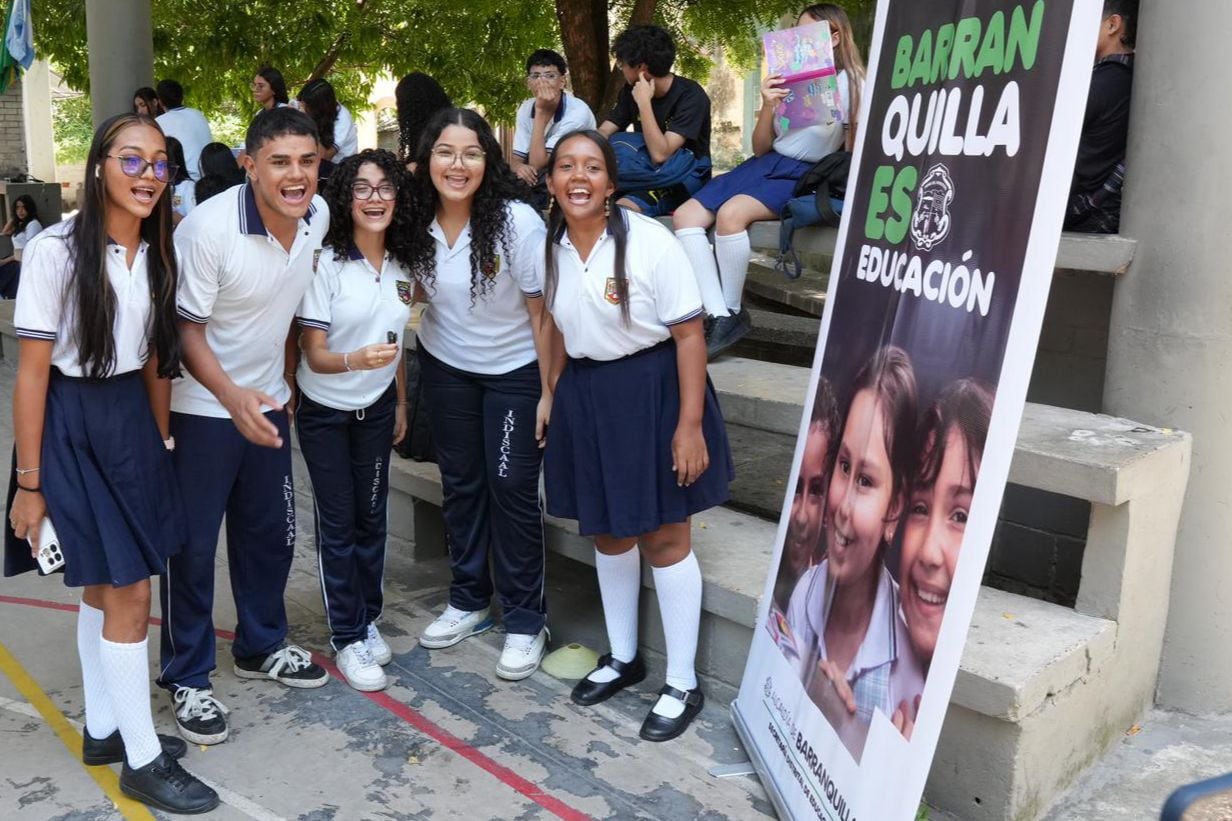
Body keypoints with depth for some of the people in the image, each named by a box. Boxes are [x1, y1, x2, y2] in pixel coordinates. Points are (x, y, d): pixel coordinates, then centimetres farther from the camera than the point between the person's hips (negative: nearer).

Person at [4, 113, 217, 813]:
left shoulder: (156, 252, 3)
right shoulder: (56, 250, -16)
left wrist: (162, 442, 13)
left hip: (132, 420, 6)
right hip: (72, 428, -6)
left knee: (106, 586, 17)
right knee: (130, 592, -3)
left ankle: (104, 730, 33)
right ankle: (143, 760, 12)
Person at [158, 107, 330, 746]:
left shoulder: (318, 216, -7)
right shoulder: (209, 227, -25)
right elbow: (186, 329, -19)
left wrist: (287, 381, 14)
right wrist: (231, 396, -35)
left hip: (268, 401, 6)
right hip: (202, 408, -6)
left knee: (271, 533, 16)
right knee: (193, 545, 3)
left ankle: (261, 646, 37)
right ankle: (187, 678, 20)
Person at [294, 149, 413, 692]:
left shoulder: (401, 267, -3)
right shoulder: (325, 263, -19)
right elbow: (314, 354, -20)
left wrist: (400, 402, 12)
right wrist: (355, 360, -39)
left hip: (376, 409, 4)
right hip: (324, 412, -4)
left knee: (371, 516, 11)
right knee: (338, 521, 1)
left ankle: (368, 620, 27)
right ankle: (347, 638, 13)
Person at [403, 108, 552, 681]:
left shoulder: (517, 221, -21)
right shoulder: (418, 224, -8)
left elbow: (541, 313, -16)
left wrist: (550, 392, -15)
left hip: (514, 370, -4)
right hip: (445, 368, 4)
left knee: (512, 487, -3)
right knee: (460, 482, 12)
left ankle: (526, 621, 11)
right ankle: (469, 601, 30)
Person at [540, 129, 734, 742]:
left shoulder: (650, 242, -16)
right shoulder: (550, 248, 1)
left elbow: (689, 334, -15)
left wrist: (690, 424, -17)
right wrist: (557, 401, 13)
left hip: (651, 391, -5)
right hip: (584, 397, 6)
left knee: (663, 538, 2)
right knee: (608, 531, 17)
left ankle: (683, 684, 18)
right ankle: (623, 657, 37)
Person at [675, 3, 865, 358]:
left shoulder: (850, 84, 0)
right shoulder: (785, 79, 11)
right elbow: (759, 148, 9)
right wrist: (768, 107, -7)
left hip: (805, 177, -6)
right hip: (764, 165, 6)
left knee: (731, 214, -33)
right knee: (685, 216, -12)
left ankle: (734, 313, -16)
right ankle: (719, 317, -22)